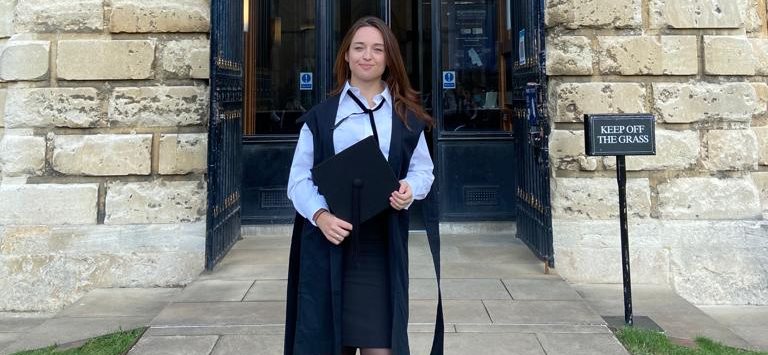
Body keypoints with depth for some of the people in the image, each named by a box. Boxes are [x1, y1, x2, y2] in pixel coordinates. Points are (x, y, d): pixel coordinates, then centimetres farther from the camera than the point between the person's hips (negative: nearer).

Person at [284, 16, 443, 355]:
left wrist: (410, 189, -13)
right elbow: (299, 179, 2)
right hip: (329, 242, 0)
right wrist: (320, 215, -17)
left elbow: (423, 169, 10)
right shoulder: (320, 116, 6)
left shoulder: (406, 117, 10)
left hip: (384, 244, 0)